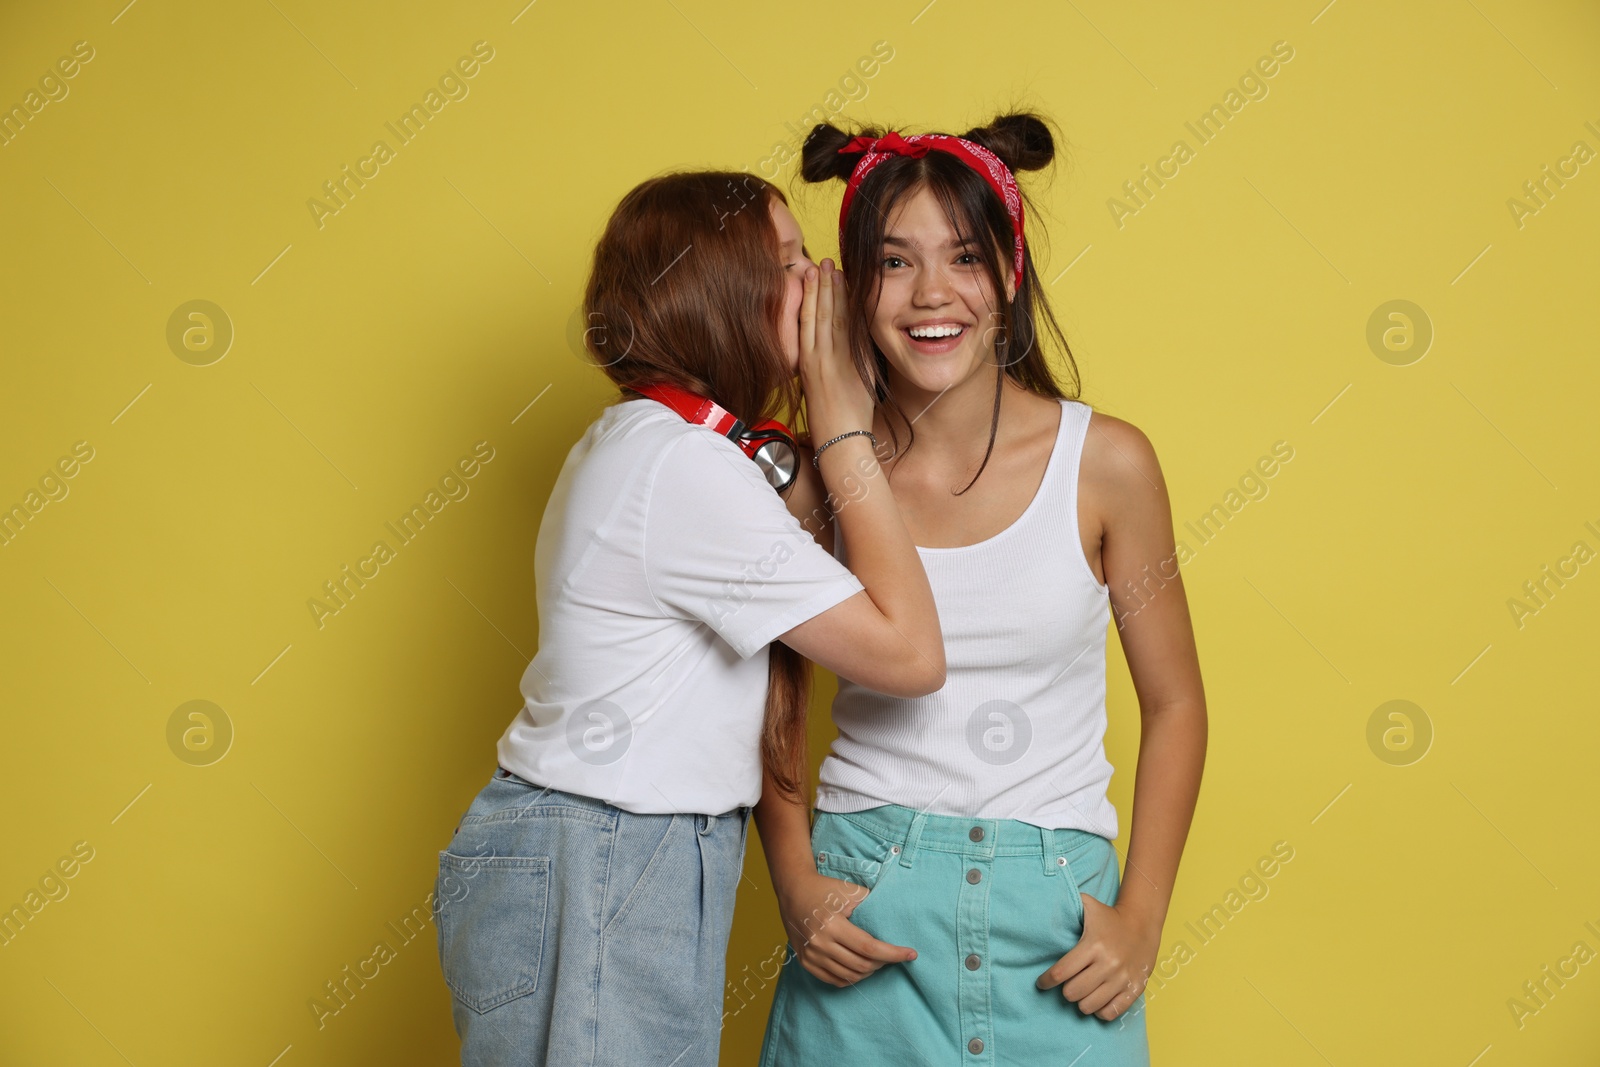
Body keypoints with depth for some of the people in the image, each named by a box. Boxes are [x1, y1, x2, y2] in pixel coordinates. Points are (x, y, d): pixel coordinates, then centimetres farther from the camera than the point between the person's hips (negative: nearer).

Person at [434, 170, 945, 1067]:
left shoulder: (649, 443, 12)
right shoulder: (684, 469, -20)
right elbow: (910, 652, -19)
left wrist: (838, 432, 8)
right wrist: (844, 429, -13)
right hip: (593, 888, -10)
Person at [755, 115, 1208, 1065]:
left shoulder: (1107, 463, -5)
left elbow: (1174, 703, 4)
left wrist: (1141, 920, -3)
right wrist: (798, 887, -5)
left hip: (1052, 914, 0)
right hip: (863, 908, 0)